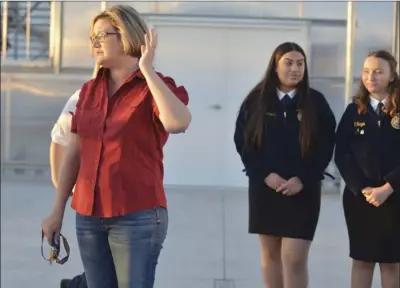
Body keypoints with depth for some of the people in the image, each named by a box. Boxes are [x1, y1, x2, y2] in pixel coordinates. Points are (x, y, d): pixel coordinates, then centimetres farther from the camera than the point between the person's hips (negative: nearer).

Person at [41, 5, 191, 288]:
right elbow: (74, 154, 13)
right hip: (89, 216, 5)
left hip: (138, 217, -5)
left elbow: (178, 123, -28)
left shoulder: (155, 87, -5)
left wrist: (147, 70, -20)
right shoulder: (90, 91, 9)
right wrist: (58, 211, 12)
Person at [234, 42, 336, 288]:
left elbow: (326, 147, -3)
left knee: (294, 258, -8)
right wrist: (265, 174, -11)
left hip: (303, 190, -2)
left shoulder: (316, 102, -2)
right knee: (270, 254, 10)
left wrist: (302, 179, -12)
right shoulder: (256, 100, 1)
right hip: (264, 188, 2)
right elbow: (242, 141, 0)